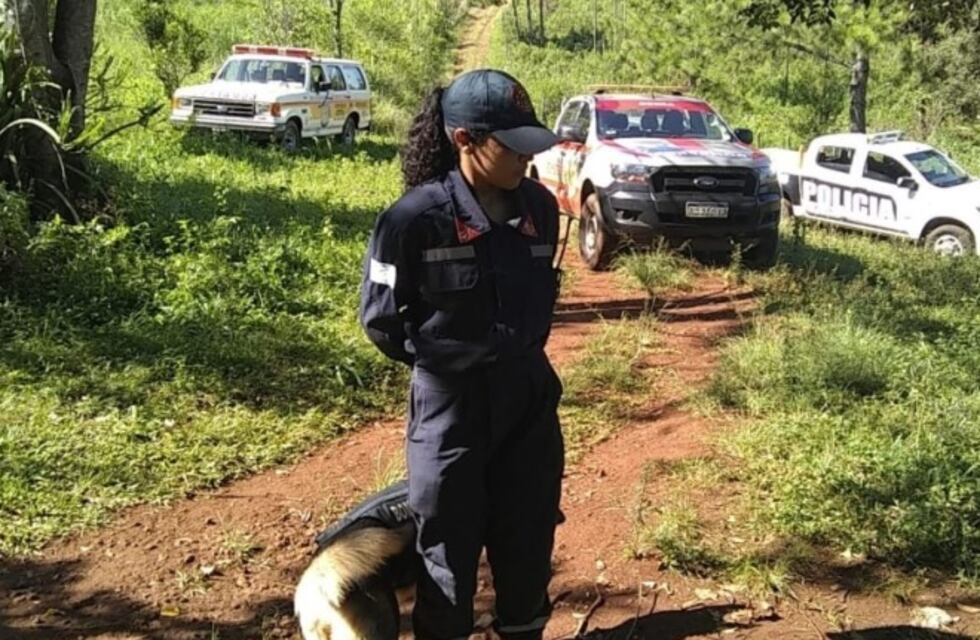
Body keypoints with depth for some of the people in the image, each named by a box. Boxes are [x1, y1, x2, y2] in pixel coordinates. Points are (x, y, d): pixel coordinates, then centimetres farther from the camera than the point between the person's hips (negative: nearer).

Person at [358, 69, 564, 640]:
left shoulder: (539, 206, -2)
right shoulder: (415, 217, -17)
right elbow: (381, 319, -6)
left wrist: (519, 358, 12)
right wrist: (445, 365, 2)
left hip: (530, 401, 4)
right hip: (451, 407, -4)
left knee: (528, 548, 16)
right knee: (450, 555, 11)